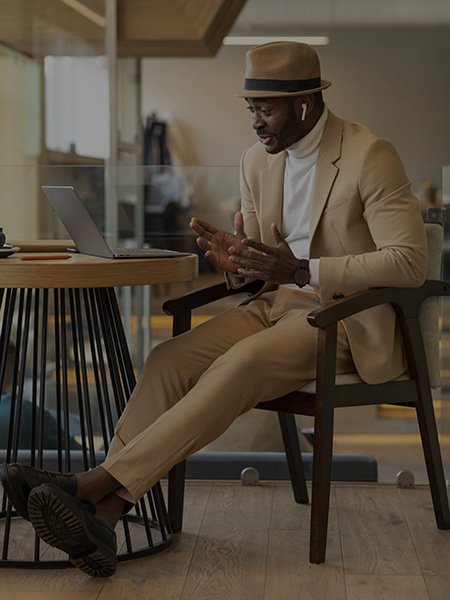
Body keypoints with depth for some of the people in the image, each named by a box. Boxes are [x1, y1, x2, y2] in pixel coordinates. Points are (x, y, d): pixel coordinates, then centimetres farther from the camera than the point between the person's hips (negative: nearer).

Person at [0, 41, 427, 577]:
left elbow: (409, 262, -19)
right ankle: (101, 515, -33)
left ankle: (95, 482, -35)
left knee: (241, 364, -34)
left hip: (347, 316, -6)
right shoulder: (257, 160, 10)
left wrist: (302, 270, -25)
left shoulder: (371, 156, -12)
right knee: (170, 358, -20)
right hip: (277, 302, 7)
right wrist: (235, 262, -7)